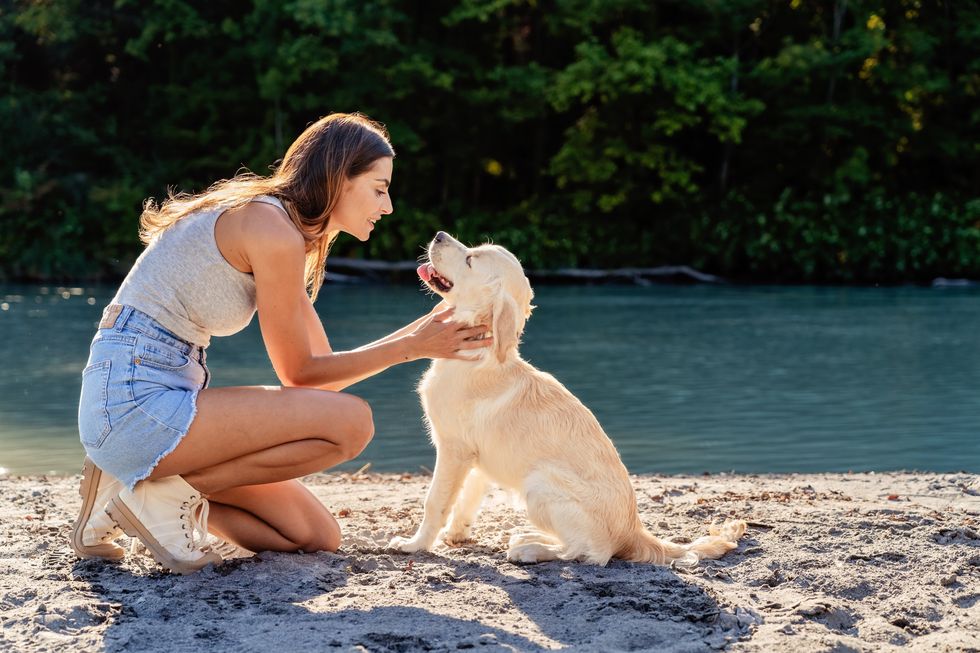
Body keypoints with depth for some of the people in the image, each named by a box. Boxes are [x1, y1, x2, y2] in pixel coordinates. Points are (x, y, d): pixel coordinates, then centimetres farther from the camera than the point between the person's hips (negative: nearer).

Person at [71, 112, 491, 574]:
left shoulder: (269, 220, 15)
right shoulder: (275, 232, -15)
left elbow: (320, 363, 14)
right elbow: (300, 374, -8)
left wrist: (424, 327, 10)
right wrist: (412, 347, -6)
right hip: (136, 401, -10)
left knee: (317, 537, 8)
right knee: (350, 421, -19)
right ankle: (161, 493, -9)